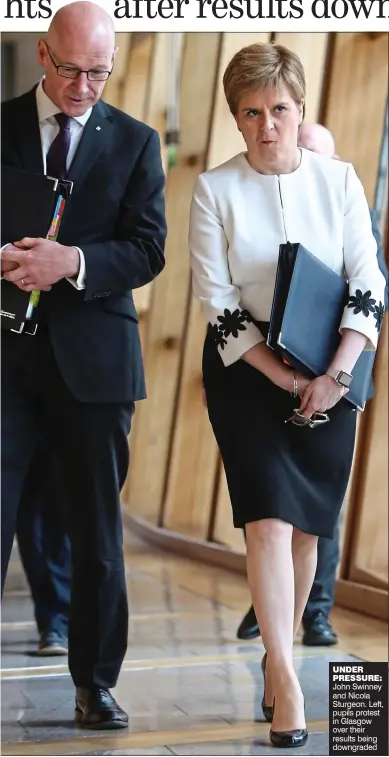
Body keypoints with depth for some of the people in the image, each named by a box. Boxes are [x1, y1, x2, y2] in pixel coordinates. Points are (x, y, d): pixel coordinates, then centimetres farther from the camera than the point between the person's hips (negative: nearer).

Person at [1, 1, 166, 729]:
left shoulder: (135, 142, 5)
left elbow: (148, 250, -3)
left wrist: (73, 262, -20)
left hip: (93, 354, 1)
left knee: (98, 528, 8)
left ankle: (94, 681, 20)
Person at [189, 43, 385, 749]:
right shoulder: (215, 190, -4)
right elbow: (216, 301, -7)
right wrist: (286, 379, -12)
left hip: (330, 374, 2)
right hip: (248, 372, -2)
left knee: (307, 524, 6)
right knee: (270, 516, -13)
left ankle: (278, 658, 22)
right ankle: (286, 682, -14)